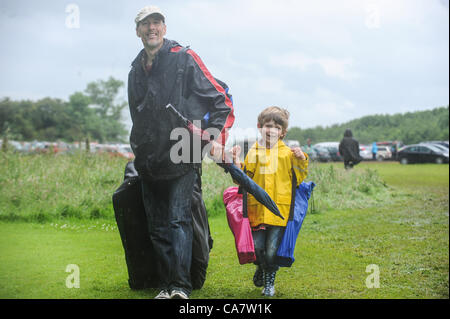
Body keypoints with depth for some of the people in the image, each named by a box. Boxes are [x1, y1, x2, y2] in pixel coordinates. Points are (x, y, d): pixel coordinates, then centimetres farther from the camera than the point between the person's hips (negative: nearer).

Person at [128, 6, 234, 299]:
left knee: (179, 219, -15)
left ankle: (181, 286, -16)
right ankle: (168, 285, 12)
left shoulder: (184, 58, -3)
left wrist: (217, 135, -15)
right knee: (158, 227, 6)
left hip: (182, 158, -6)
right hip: (150, 163, 6)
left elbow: (221, 98, -4)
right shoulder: (136, 70, 15)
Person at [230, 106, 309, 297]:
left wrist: (301, 161, -5)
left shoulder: (288, 153, 5)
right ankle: (261, 267, 32)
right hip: (257, 209, 2)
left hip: (279, 209, -1)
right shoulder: (253, 152, 9)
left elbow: (298, 179, 8)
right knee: (256, 247, -2)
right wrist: (236, 162, -1)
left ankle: (270, 280, 21)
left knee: (272, 250, -4)